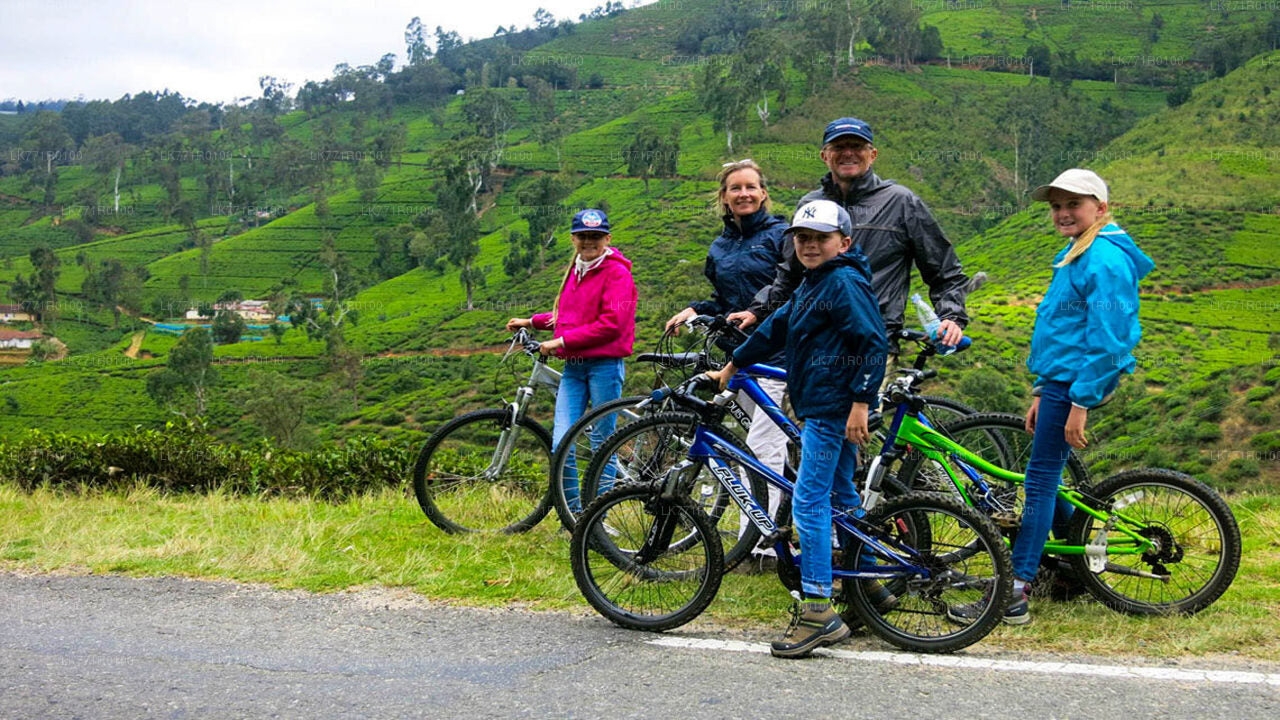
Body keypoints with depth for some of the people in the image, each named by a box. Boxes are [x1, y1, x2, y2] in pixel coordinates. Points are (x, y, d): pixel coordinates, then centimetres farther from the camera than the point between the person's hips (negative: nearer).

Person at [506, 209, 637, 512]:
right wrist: (531, 322, 24)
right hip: (573, 367, 6)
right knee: (561, 443, -4)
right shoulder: (575, 270, 17)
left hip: (604, 365, -6)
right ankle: (574, 510, 10)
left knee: (602, 444, 2)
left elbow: (611, 324, -18)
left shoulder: (616, 272, -7)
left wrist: (562, 340, -16)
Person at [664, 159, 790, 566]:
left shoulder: (780, 235, -3)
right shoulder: (719, 249, 16)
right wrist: (694, 311, 4)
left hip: (774, 352, -6)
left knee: (761, 447, -11)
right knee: (772, 444, 10)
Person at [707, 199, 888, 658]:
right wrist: (731, 366, 31)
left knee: (809, 500, -12)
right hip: (818, 405, 10)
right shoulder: (813, 284, 18)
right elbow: (777, 328, 27)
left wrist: (861, 403, -23)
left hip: (834, 407, -10)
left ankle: (818, 613, -12)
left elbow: (874, 342, -19)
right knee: (840, 494, 16)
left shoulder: (845, 283, -12)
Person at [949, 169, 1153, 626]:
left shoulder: (1105, 260, -15)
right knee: (1046, 478, 15)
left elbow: (1109, 341, -20)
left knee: (1041, 480, -9)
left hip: (1075, 384, -10)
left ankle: (1014, 595, -8)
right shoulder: (1075, 257, 18)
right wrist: (1042, 392, 21)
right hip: (1059, 382, 10)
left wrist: (1080, 404, -21)